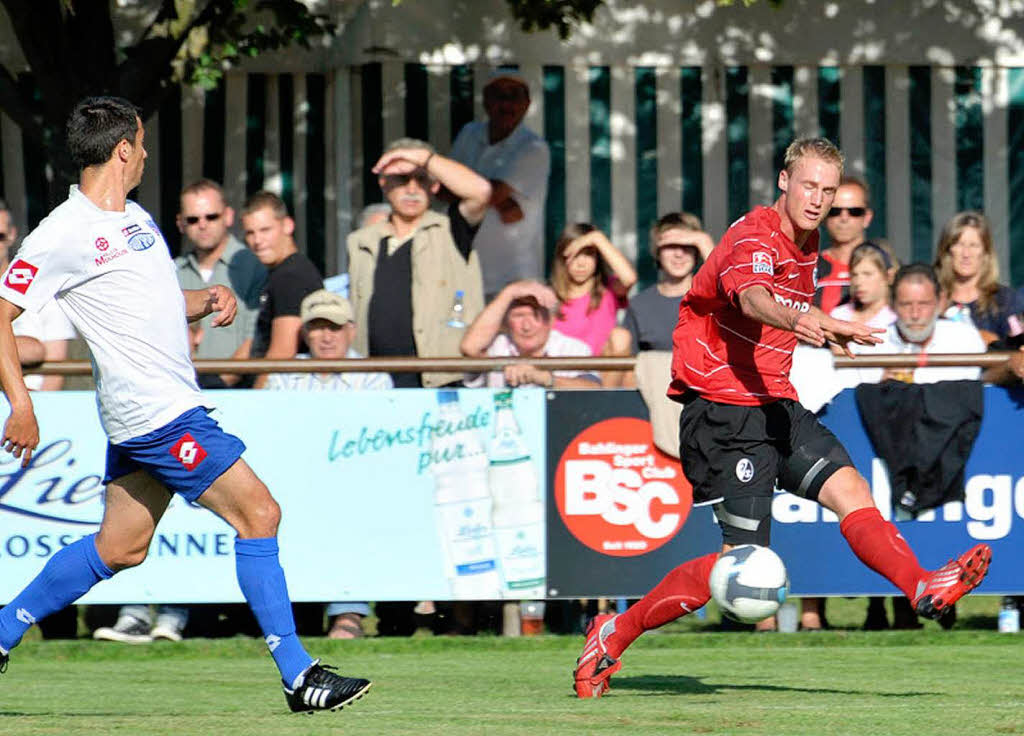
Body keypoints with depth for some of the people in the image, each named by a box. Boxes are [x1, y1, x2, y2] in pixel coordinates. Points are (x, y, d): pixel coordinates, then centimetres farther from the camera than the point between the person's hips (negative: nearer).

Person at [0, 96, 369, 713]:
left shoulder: (137, 218, 16)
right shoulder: (65, 234, -13)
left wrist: (210, 299, 5)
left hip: (149, 414, 10)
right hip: (158, 413, -10)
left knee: (121, 546, 15)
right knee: (258, 512, -11)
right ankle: (299, 675, -8)